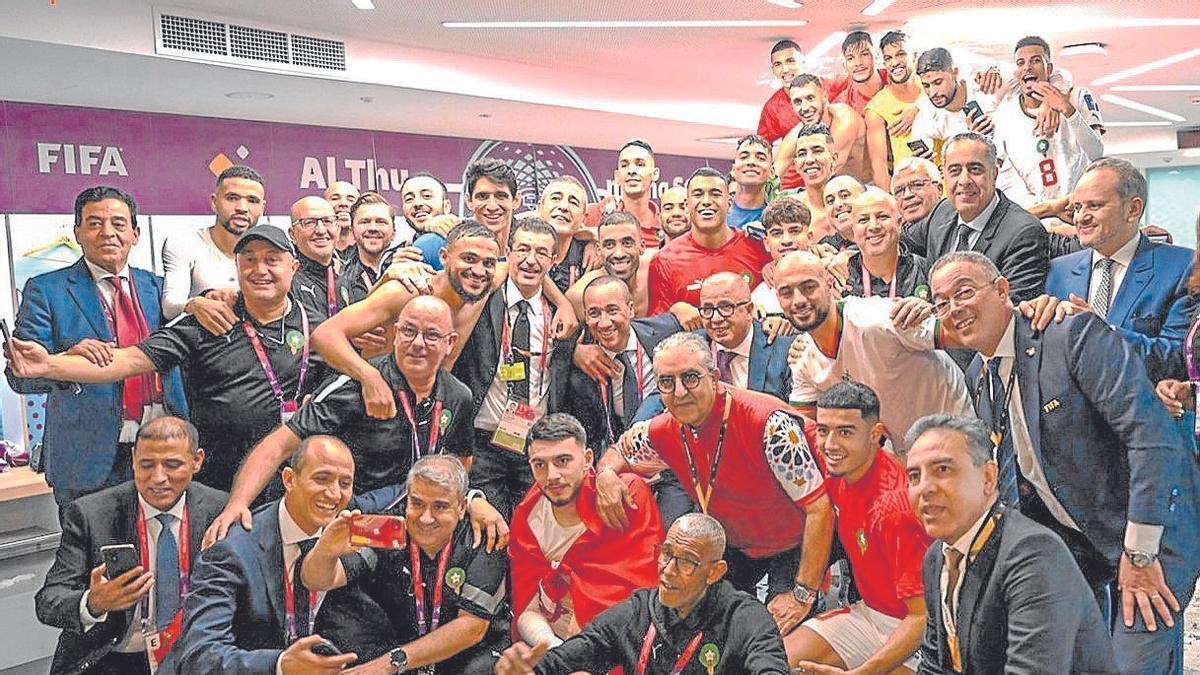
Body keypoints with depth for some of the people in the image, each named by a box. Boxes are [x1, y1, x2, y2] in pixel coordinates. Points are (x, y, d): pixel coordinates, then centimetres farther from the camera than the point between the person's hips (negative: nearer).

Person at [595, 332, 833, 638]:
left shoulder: (770, 423, -31)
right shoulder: (665, 430, -13)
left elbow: (820, 509, -27)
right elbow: (618, 451, 9)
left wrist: (803, 595, -26)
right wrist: (605, 474, -16)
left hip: (792, 547, -4)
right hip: (733, 546, 5)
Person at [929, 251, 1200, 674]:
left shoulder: (1075, 335, -20)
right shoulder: (978, 376, 4)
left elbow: (1154, 435, -25)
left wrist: (1140, 551, -24)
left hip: (1153, 526, -6)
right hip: (1073, 539, 7)